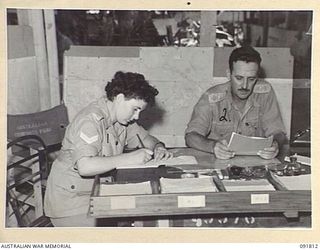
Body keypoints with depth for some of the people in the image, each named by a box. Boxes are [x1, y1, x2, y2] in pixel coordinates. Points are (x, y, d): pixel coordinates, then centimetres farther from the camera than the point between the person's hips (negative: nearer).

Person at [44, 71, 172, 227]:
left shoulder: (121, 120, 4)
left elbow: (147, 139, 15)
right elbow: (85, 167, -35)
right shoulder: (90, 120, -23)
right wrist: (129, 158, -35)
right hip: (70, 202, -8)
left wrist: (158, 148, -9)